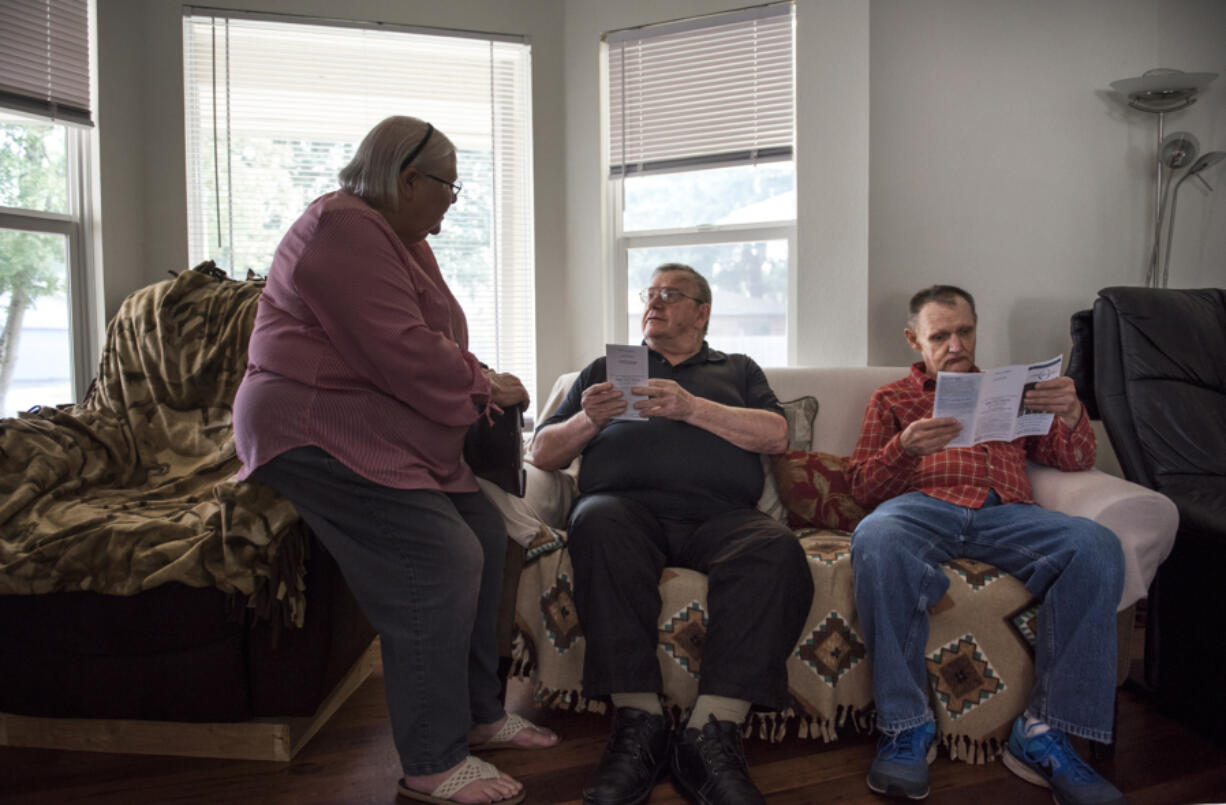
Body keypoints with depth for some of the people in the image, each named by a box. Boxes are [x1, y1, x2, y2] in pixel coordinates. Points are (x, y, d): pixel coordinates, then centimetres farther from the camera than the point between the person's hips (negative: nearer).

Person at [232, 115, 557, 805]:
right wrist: (485, 387, -10)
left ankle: (480, 712, 17)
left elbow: (433, 340, 18)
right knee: (441, 564, -19)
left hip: (385, 432, 11)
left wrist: (477, 380, -3)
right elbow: (403, 354, -25)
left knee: (486, 535, 5)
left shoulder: (403, 239, 18)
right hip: (318, 431, -11)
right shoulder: (345, 230, -16)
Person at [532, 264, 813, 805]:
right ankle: (638, 724, -32)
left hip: (718, 516, 0)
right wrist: (589, 421, 1)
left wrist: (692, 407, -5)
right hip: (628, 505, 0)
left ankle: (710, 735, -32)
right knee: (599, 524, -36)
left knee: (777, 549, -33)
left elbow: (775, 436, 8)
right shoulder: (606, 368, 30)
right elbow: (544, 453, 22)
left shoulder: (738, 370, 28)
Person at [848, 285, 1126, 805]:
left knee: (1096, 546, -31)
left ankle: (1043, 734, -25)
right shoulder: (892, 399, 27)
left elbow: (1075, 461, 22)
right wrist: (904, 447, -8)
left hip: (1004, 510, 2)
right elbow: (862, 487, 15)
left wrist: (1071, 415, -2)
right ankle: (906, 727, -27)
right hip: (921, 504, -2)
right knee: (875, 542, -39)